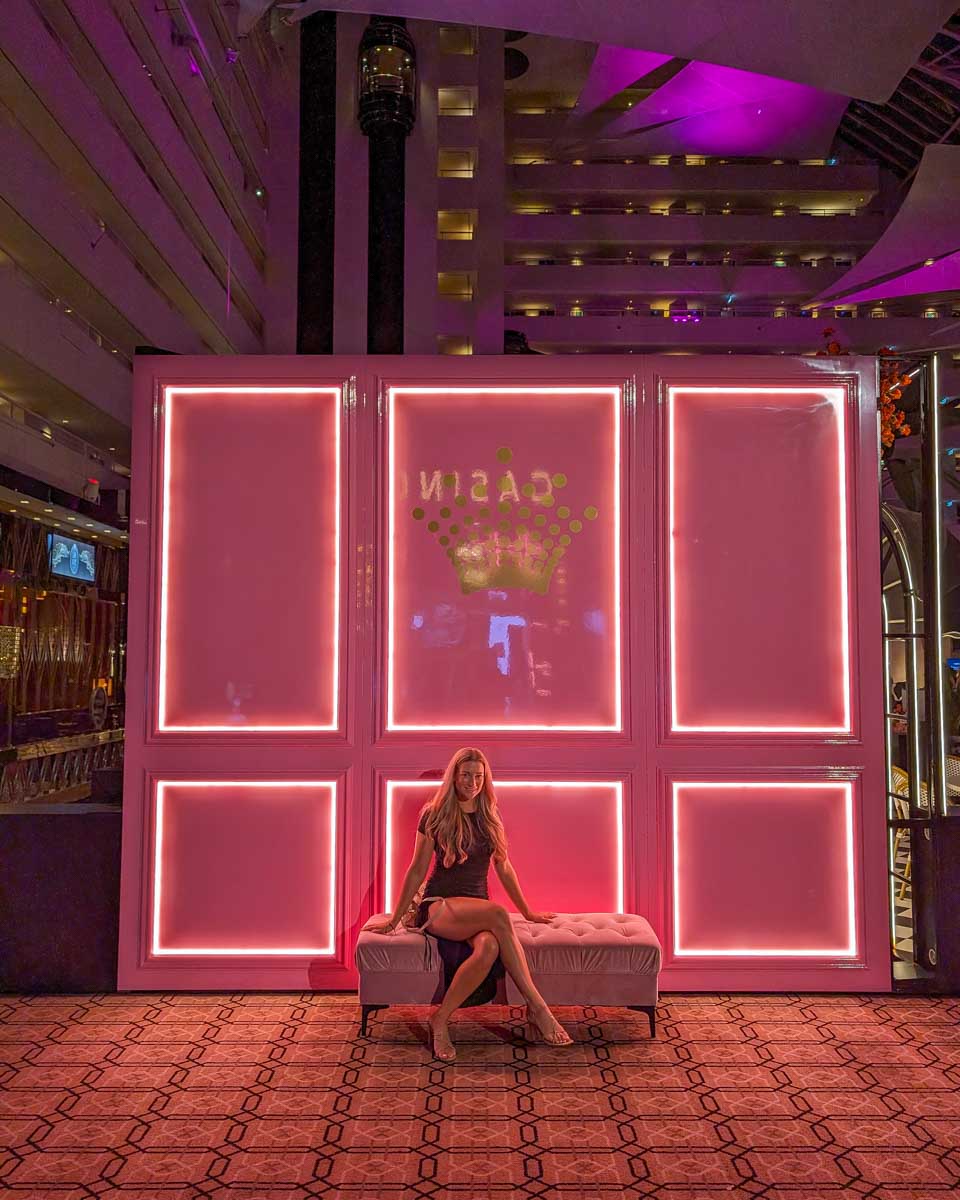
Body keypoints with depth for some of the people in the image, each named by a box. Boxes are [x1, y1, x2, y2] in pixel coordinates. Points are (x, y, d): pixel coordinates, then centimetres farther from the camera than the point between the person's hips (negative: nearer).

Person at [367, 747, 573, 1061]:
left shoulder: (489, 817, 13)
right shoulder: (435, 815, 0)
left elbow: (504, 869, 21)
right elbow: (416, 871, 4)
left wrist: (527, 912, 23)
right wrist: (394, 920, 5)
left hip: (477, 910, 4)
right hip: (439, 907, -4)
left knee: (489, 948, -36)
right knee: (499, 914, -35)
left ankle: (440, 1019, -24)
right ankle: (537, 1007, -30)